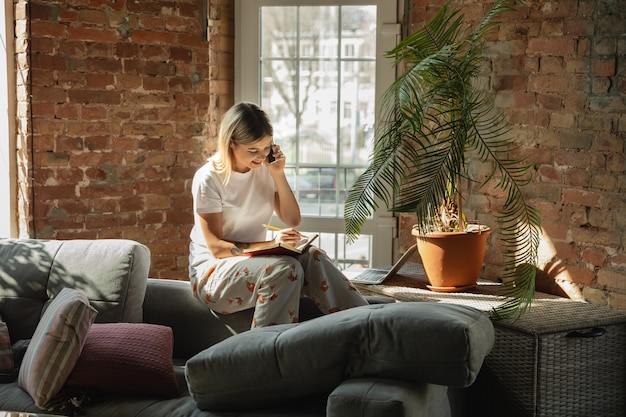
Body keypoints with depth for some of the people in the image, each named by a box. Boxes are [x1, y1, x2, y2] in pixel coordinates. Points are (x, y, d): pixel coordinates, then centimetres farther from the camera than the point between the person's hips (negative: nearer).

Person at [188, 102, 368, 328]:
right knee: (284, 268, -33)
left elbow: (293, 220, 5)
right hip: (213, 271, -5)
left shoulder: (264, 170, 3)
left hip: (254, 261, 5)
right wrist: (271, 243, -29)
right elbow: (216, 247, -17)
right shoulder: (208, 178, -14)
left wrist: (279, 175, -7)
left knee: (312, 257, -23)